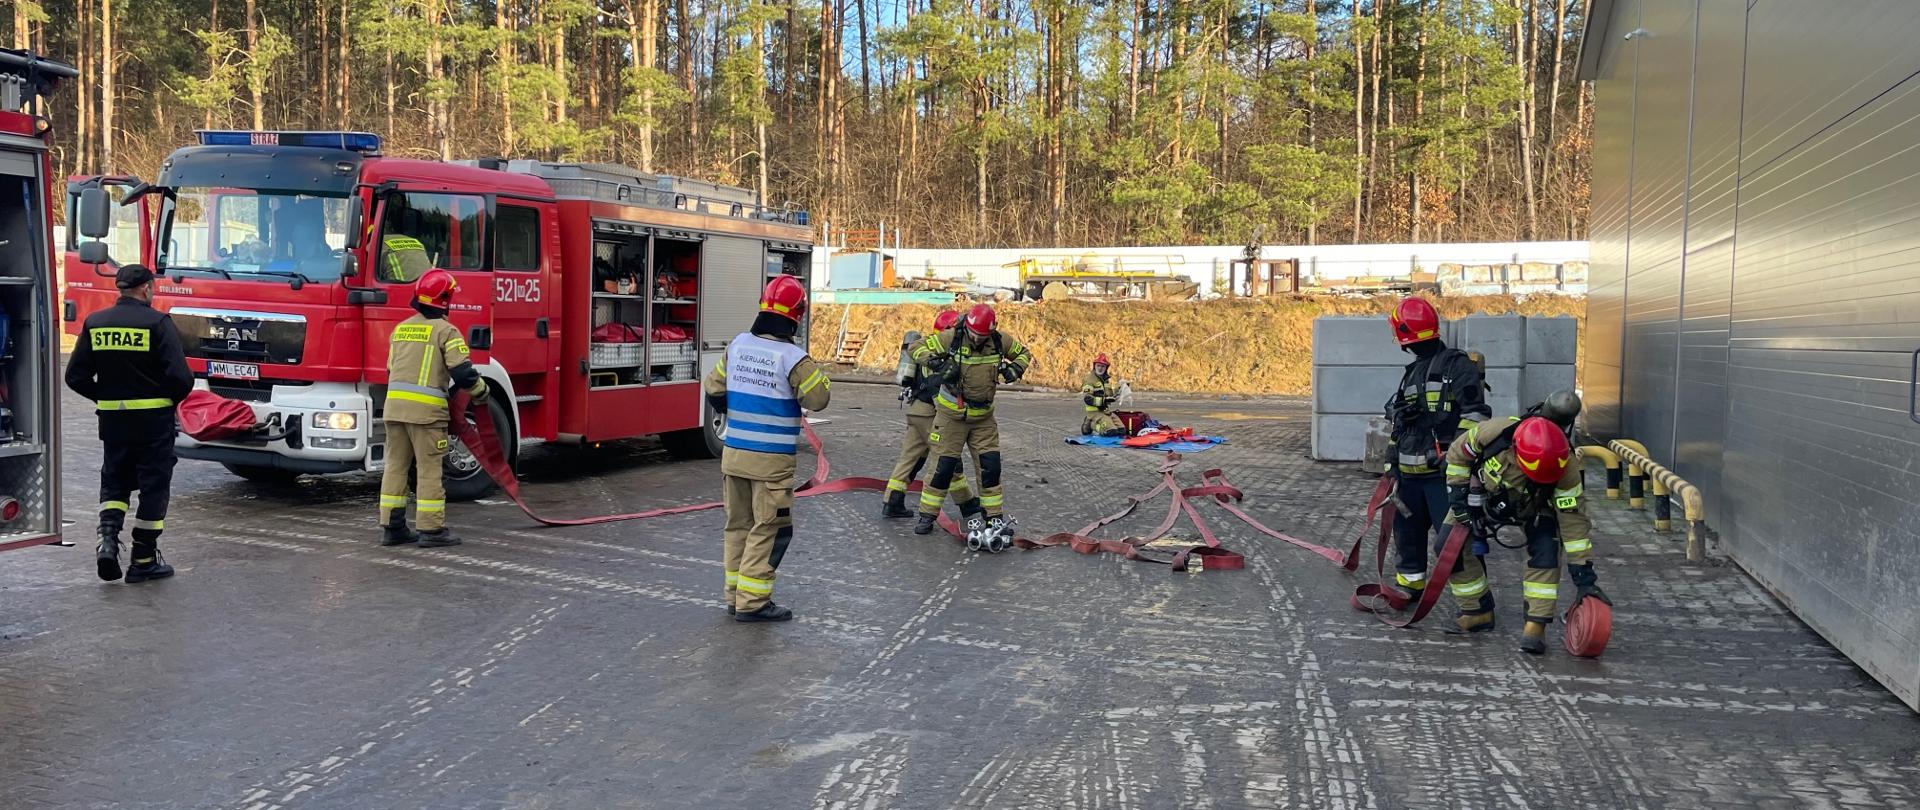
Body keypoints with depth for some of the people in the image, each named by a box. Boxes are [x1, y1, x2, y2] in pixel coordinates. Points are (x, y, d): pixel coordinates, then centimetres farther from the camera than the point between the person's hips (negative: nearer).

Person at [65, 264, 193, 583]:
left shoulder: (95, 323, 3)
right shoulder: (158, 323, -11)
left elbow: (76, 377, 4)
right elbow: (180, 377, -17)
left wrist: (105, 397, 17)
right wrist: (171, 399, 2)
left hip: (111, 417, 4)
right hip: (153, 418, -4)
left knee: (114, 481, 18)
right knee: (154, 485, 5)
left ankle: (108, 538, -3)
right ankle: (144, 560, 8)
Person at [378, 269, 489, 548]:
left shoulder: (400, 329, 16)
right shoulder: (445, 331, -6)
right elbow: (463, 372, -12)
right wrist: (481, 393, 5)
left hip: (394, 403, 7)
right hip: (426, 409, -7)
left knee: (396, 466, 11)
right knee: (430, 469, -1)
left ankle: (391, 527, 14)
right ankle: (431, 529, 1)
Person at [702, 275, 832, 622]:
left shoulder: (738, 345, 3)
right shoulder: (792, 357, -16)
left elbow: (714, 389, 12)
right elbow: (818, 398, -10)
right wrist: (817, 371, 8)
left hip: (733, 453, 6)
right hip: (771, 460, -6)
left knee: (739, 523, 16)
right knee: (769, 528, 1)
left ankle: (736, 595, 23)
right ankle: (752, 602, 0)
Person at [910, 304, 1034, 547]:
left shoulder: (1000, 340, -6)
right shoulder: (951, 337, -16)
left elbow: (1023, 353, 12)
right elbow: (918, 348, -10)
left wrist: (1015, 369, -9)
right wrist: (938, 364, -27)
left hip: (983, 416, 3)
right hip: (952, 414, -3)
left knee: (991, 465, 1)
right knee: (945, 465, -2)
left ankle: (994, 518, 14)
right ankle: (926, 515, 11)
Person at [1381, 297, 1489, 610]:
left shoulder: (1458, 365, -8)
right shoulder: (1412, 372, 19)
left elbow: (1474, 414, -15)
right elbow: (1394, 414, 26)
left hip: (1443, 471, -8)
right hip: (1411, 473, 8)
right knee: (1407, 531, 17)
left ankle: (1479, 606, -4)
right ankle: (1408, 588, 35)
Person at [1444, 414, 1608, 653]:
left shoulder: (1565, 470, -38)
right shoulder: (1492, 433, -39)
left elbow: (1573, 521, -33)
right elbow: (1458, 453, -16)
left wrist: (1585, 578, -33)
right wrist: (1457, 492, -18)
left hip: (1535, 508, -1)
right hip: (1486, 497, 1)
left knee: (1545, 551, -27)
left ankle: (1536, 626, -19)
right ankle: (1478, 613, 9)